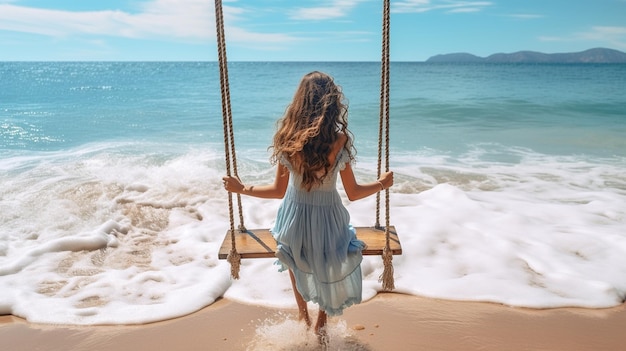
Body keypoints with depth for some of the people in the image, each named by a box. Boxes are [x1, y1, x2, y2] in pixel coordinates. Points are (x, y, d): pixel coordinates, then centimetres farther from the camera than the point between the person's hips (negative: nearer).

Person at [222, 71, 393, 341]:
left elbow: (279, 191, -9)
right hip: (327, 219, -2)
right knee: (335, 275, 30)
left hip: (295, 217, 2)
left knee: (298, 265, 35)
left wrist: (241, 189, 5)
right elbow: (353, 193, -11)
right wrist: (382, 184, 7)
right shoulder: (339, 141, -19)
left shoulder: (287, 139, -15)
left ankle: (303, 315, 52)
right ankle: (321, 325, 44)